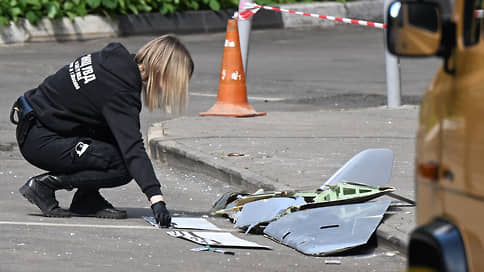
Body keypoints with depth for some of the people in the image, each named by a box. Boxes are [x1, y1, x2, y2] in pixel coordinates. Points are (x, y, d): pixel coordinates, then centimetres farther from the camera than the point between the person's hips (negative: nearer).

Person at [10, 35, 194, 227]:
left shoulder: (117, 57, 2)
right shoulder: (119, 91, -24)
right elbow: (133, 148, -31)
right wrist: (156, 198, -37)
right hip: (38, 141, -10)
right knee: (123, 167, -17)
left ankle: (86, 199, 7)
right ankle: (44, 185, -9)